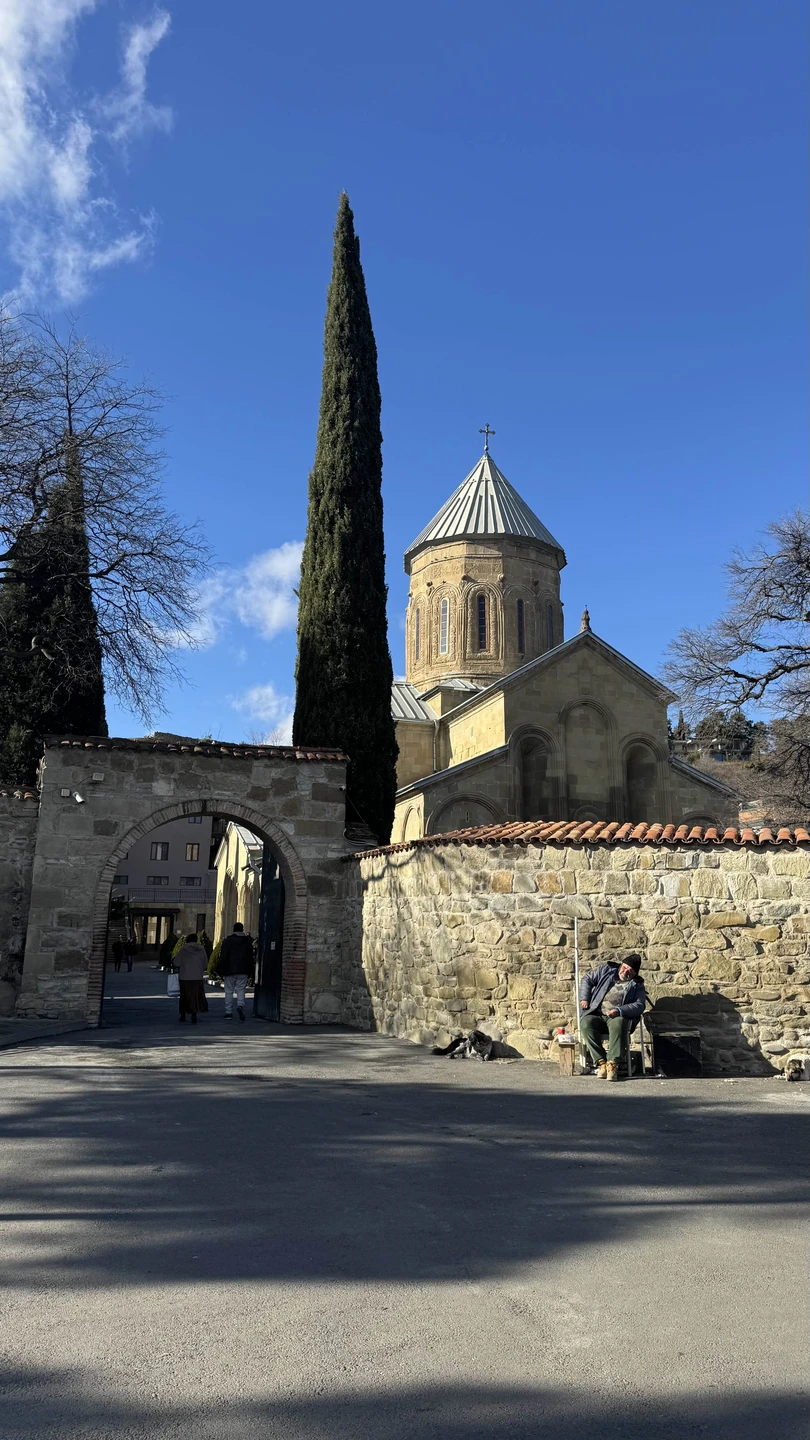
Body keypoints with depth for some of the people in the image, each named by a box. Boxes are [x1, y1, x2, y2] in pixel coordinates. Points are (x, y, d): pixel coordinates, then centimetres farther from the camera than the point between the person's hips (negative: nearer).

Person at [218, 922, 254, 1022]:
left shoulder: (227, 940, -1)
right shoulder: (248, 941, 6)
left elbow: (223, 957, -4)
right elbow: (250, 957, 6)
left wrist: (222, 971, 1)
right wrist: (250, 971, 11)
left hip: (230, 970, -1)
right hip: (243, 971, 2)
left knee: (229, 991, 7)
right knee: (241, 990, 6)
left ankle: (228, 1012, 8)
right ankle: (240, 1005, -20)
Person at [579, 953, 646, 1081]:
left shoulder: (637, 985, 10)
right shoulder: (606, 970, 13)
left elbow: (640, 1005, -3)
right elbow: (587, 979, 18)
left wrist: (619, 1011, -18)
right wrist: (584, 998, 3)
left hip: (618, 1017, -1)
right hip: (596, 1014, 1)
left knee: (618, 1023, -39)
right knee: (585, 1023, -33)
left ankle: (613, 1064, -39)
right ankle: (601, 1062, -31)